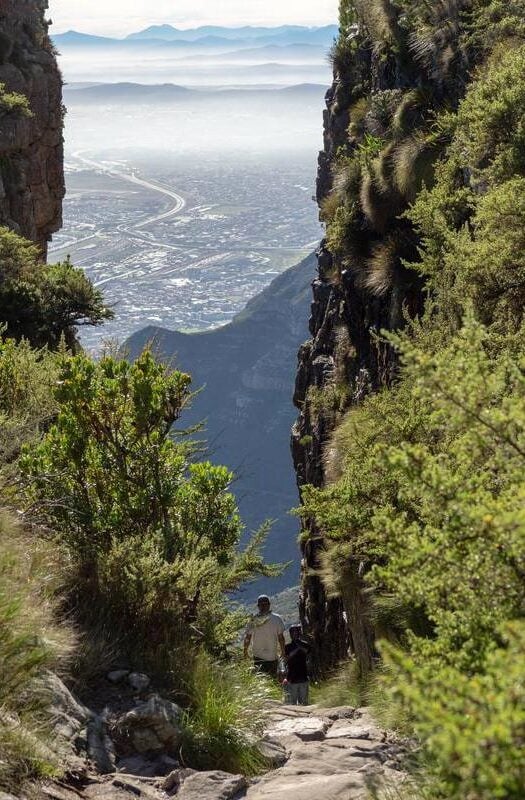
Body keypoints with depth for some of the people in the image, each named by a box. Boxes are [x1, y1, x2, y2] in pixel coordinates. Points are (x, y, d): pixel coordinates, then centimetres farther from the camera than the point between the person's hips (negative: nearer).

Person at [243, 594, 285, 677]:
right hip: (273, 656, -1)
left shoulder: (253, 620, -5)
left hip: (258, 656, 1)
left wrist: (245, 651, 14)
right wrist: (283, 652, 7)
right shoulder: (277, 619, -7)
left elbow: (247, 638, 0)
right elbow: (281, 638, -3)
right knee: (273, 677, 6)